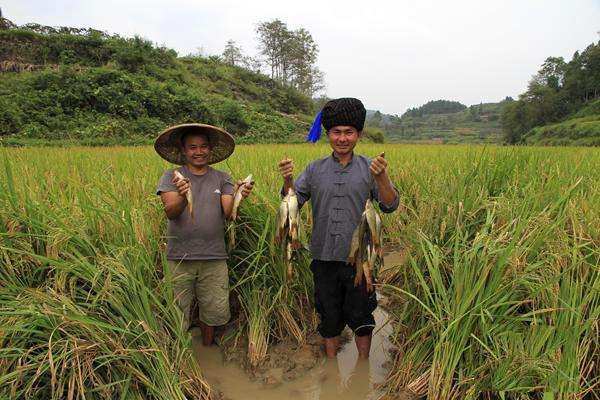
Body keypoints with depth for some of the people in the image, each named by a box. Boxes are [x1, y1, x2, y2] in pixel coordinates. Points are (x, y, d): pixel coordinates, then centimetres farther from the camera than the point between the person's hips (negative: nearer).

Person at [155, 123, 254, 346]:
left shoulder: (222, 179, 6)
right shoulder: (171, 177, 2)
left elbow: (228, 213, -6)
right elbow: (170, 213, -12)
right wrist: (182, 198, -35)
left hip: (214, 258, 2)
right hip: (180, 258, -1)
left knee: (213, 311, 11)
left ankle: (207, 349, 37)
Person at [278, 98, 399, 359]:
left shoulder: (370, 168, -3)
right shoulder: (315, 169, 4)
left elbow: (390, 205, -10)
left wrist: (381, 177, -28)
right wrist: (287, 180, -21)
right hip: (324, 258, 2)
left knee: (361, 316, 13)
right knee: (329, 316, 19)